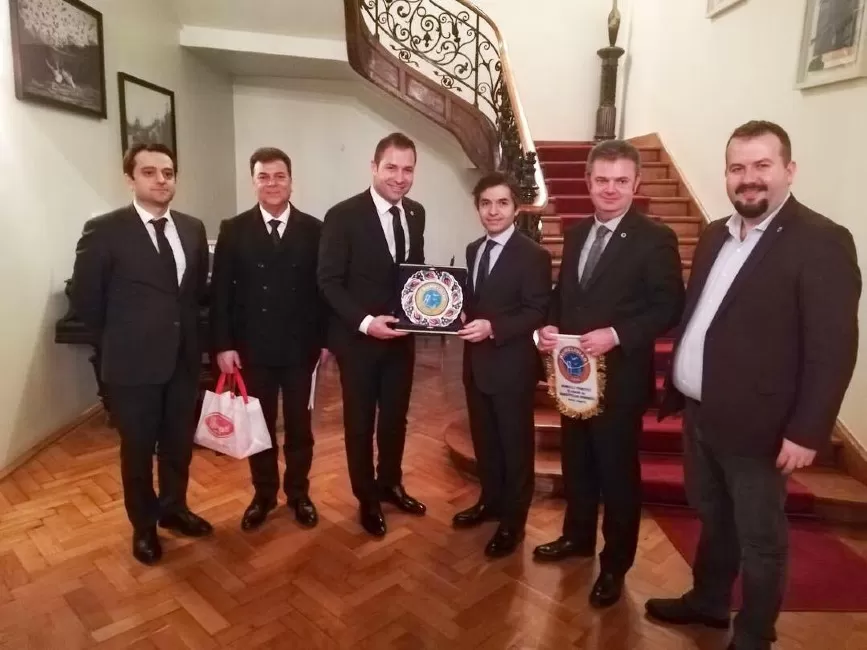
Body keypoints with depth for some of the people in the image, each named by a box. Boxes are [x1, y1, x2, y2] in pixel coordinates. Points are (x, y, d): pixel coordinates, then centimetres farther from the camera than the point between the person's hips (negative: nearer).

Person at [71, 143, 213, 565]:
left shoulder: (193, 229, 4)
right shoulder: (103, 230, -11)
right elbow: (84, 298, -6)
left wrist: (187, 332, 8)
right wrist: (119, 341, 2)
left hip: (184, 357, 4)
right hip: (133, 362, -4)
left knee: (179, 443, 18)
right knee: (138, 449, 12)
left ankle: (174, 508, 40)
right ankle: (144, 525, 33)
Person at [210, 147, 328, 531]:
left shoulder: (313, 230, 1)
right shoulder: (234, 230, 0)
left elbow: (324, 287, 2)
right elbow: (220, 292, -2)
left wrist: (325, 338, -1)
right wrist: (223, 345, -7)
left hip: (300, 346, 0)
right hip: (252, 347, 0)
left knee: (299, 424, 12)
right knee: (259, 424, 12)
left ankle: (298, 493, 30)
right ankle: (264, 494, 30)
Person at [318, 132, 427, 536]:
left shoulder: (416, 214, 4)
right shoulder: (343, 215, -14)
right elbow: (329, 281, -14)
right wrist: (364, 321, -25)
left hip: (401, 335, 5)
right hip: (359, 338, -5)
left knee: (396, 417, 19)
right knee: (360, 422, 12)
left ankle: (390, 484, 42)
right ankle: (367, 499, 32)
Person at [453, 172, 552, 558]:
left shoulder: (533, 255, -12)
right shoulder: (473, 250, 11)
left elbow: (538, 313, -17)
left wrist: (493, 327, -28)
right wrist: (460, 314, -4)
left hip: (512, 365, -7)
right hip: (476, 362, 7)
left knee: (515, 444, 8)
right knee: (484, 439, 20)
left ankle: (513, 521, 24)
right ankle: (490, 501, 40)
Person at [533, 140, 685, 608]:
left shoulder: (655, 239, -11)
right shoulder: (576, 233, 9)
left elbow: (669, 308, -15)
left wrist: (615, 335, -26)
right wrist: (549, 327, -6)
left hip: (621, 377, -6)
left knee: (618, 471, 9)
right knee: (576, 462, 21)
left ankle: (614, 564, 28)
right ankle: (577, 536, 43)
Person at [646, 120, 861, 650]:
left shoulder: (822, 242, -14)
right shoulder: (715, 235, 8)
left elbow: (834, 348, -16)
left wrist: (807, 432, -18)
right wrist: (675, 390, 12)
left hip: (755, 426, -7)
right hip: (699, 413, 7)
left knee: (760, 539, 11)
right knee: (712, 519, 24)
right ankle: (708, 600, 44)